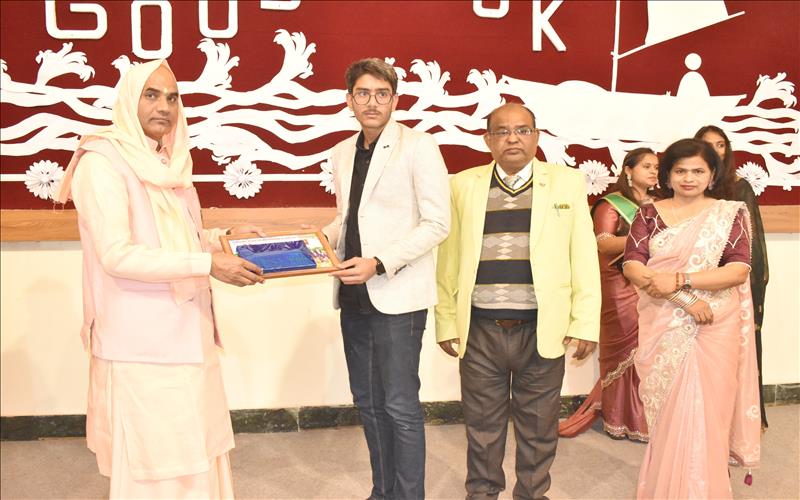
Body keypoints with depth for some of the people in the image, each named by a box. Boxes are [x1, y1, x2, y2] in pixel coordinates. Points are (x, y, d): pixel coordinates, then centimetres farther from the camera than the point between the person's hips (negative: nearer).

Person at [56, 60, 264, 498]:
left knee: (195, 453, 15)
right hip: (141, 344, -8)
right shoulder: (103, 161, -14)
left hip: (184, 335, 8)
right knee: (155, 462, 3)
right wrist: (208, 264, -24)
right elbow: (117, 255, -23)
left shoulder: (167, 162, 11)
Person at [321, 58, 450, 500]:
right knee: (367, 400, 15)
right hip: (354, 296, 7)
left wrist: (379, 263, -19)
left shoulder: (418, 147, -7)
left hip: (396, 295, -7)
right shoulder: (342, 153, 13)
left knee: (400, 405, -2)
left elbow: (437, 223, -11)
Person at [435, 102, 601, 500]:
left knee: (539, 429, 12)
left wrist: (586, 322, -3)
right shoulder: (463, 185, 5)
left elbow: (583, 256, 1)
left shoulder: (567, 182, 3)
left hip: (542, 330, 0)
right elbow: (448, 260, 6)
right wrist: (446, 321, 4)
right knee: (482, 426, 13)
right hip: (480, 331, 1)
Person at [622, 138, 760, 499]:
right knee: (666, 411, 9)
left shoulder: (730, 213, 2)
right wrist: (685, 300, -18)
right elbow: (631, 266, -8)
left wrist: (678, 279, -20)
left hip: (714, 329, -1)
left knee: (704, 411, 2)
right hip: (662, 330, 1)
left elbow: (739, 270, -9)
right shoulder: (649, 214, 3)